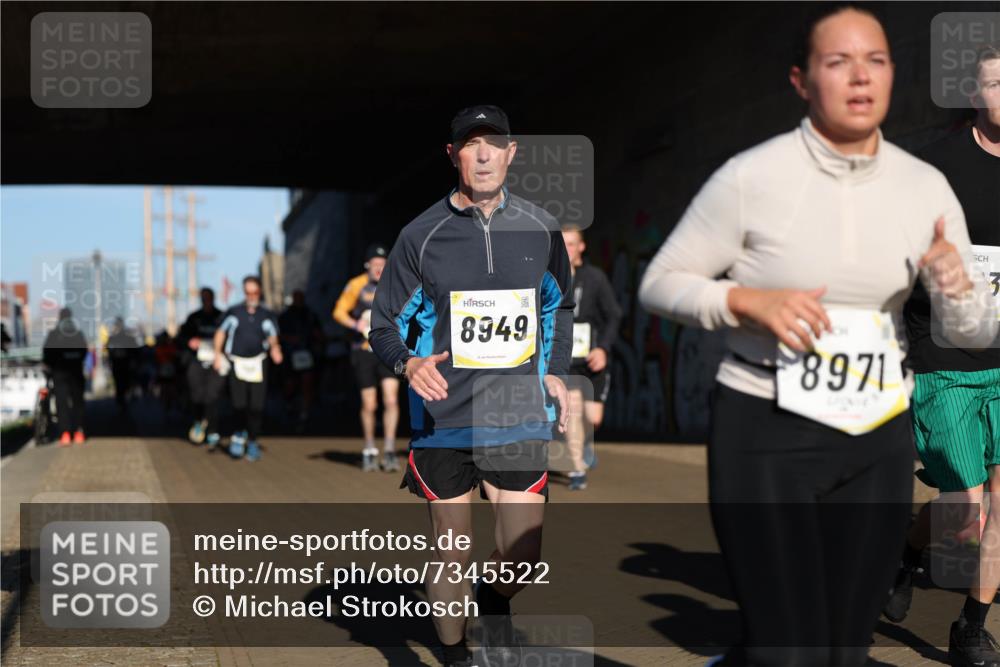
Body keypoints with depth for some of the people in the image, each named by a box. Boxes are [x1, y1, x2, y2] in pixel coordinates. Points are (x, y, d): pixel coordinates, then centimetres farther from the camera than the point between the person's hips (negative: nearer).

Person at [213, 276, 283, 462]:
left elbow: (273, 337, 10)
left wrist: (275, 348, -12)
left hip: (258, 363, 1)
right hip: (237, 363, -1)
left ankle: (252, 441, 11)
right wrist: (217, 354, 3)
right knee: (239, 404, -11)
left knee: (257, 406, -4)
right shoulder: (233, 313, 4)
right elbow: (221, 332, 12)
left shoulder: (267, 315, 6)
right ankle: (240, 433, 16)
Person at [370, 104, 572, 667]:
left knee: (521, 563, -3)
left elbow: (560, 305, 22)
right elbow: (386, 324, 3)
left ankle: (495, 607, 31)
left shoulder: (540, 230, 5)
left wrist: (555, 371, 10)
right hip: (443, 424, -1)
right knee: (453, 558, 5)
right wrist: (409, 363, -18)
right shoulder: (421, 236, -3)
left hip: (520, 419, 1)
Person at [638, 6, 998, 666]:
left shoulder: (925, 186, 0)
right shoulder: (752, 177, -12)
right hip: (765, 435, -4)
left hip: (878, 440, 5)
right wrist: (746, 299, -21)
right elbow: (659, 283, -4)